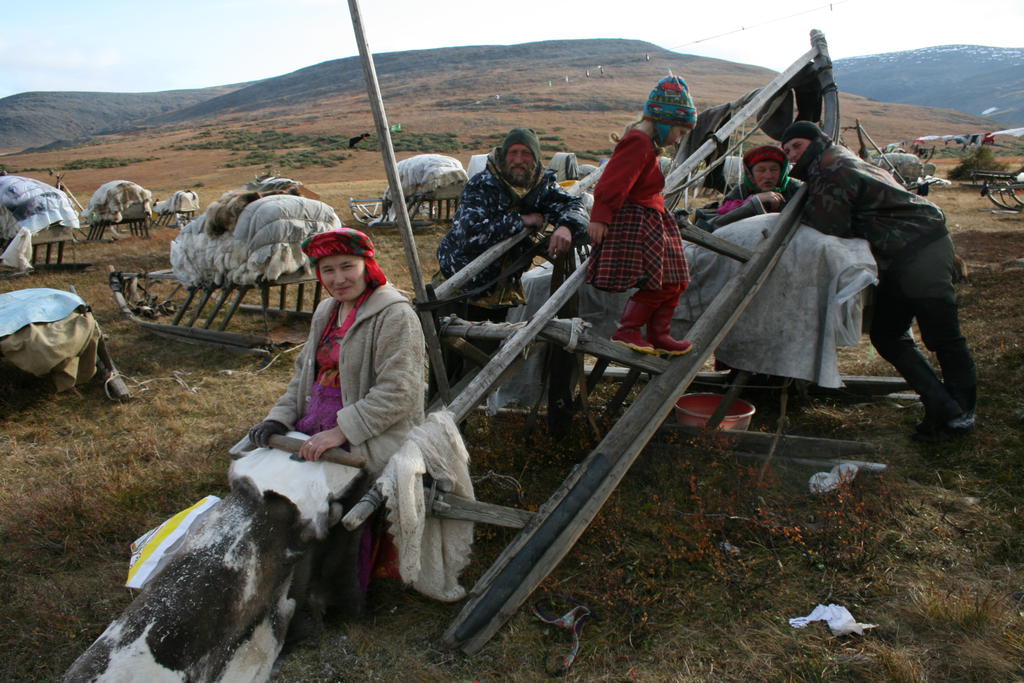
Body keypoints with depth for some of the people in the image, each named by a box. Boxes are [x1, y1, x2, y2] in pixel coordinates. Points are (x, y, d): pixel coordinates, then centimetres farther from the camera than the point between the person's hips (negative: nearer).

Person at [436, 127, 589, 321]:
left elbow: (574, 205, -10)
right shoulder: (481, 186, -20)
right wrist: (520, 221, -30)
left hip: (505, 289, 6)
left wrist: (566, 227, -35)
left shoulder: (542, 184, -3)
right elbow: (469, 234, -33)